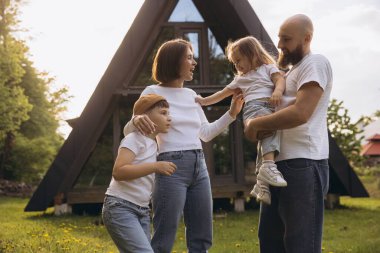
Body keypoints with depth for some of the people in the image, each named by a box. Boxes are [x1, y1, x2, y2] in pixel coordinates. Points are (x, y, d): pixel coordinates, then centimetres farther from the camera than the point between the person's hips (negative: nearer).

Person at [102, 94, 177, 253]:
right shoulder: (134, 139, -9)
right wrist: (156, 166, -25)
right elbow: (118, 172, -23)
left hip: (142, 211, 9)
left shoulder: (153, 144, 17)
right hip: (120, 208, -9)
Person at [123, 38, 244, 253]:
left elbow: (206, 134, 23)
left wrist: (231, 114, 12)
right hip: (172, 167, -7)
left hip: (199, 167, 7)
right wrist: (136, 120, -31)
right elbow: (128, 131, -7)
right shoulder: (153, 92, -3)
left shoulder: (191, 95, 15)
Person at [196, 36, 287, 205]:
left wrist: (278, 91, -17)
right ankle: (268, 165, -48)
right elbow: (223, 93, 38)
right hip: (253, 107, -1)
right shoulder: (241, 79, 34)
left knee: (265, 141, -11)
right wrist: (204, 101, 33)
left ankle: (261, 184, -7)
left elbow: (280, 79, 5)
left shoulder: (268, 68, 24)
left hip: (271, 108, 1)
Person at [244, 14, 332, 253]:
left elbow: (300, 113, -19)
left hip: (303, 165, -10)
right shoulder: (291, 72, 23)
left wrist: (255, 124, -8)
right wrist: (257, 126, 5)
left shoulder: (315, 63, -6)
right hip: (279, 164, 10)